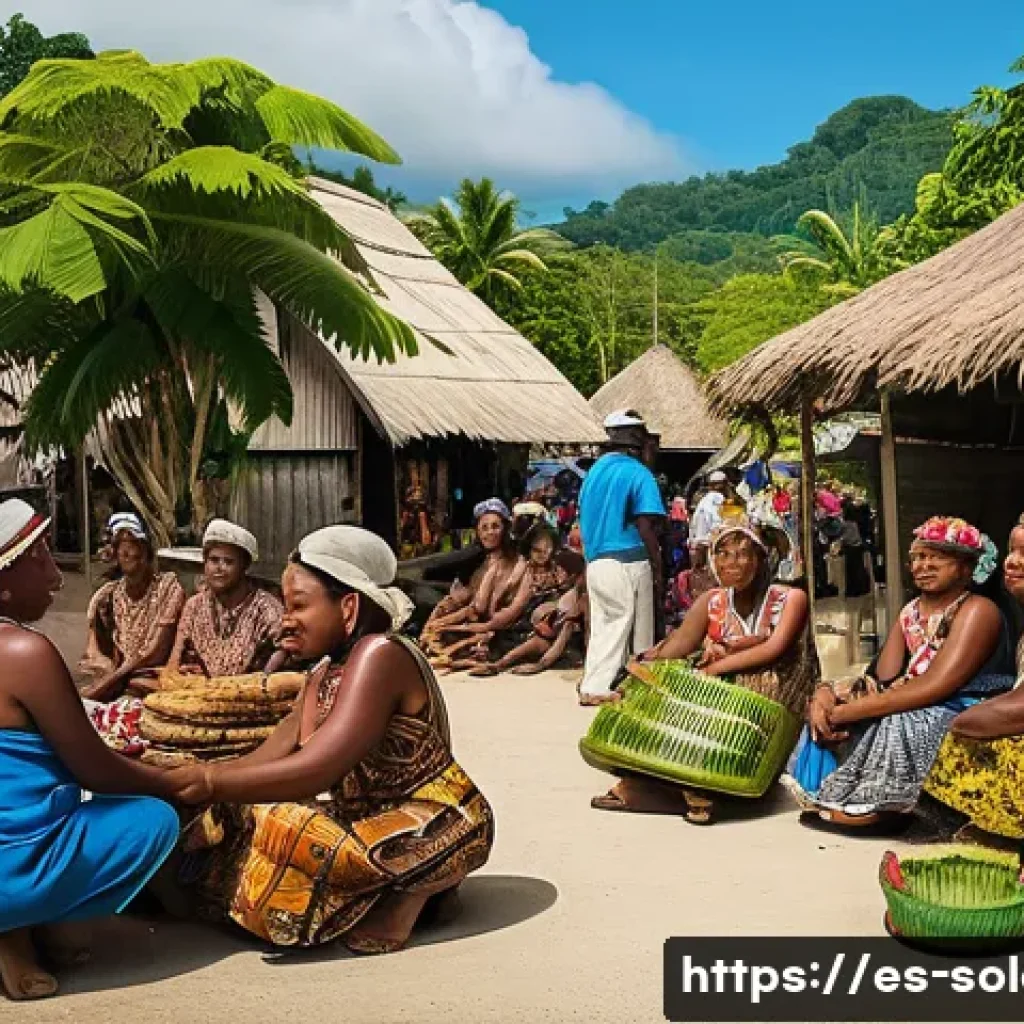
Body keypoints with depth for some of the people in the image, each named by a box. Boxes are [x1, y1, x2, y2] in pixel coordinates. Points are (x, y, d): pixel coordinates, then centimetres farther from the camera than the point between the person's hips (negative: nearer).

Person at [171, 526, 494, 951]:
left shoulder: (379, 654, -20)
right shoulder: (326, 672, 9)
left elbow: (316, 770, -31)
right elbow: (267, 761, 0)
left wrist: (205, 782, -32)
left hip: (435, 825, -10)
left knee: (286, 833, -27)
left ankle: (410, 891, -7)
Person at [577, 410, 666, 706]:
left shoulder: (595, 471, 12)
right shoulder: (638, 474, -9)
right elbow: (646, 528, -12)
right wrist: (658, 571, -7)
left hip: (595, 560, 7)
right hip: (628, 562, -7)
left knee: (604, 625, 12)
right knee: (639, 633, 4)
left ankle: (594, 686, 10)